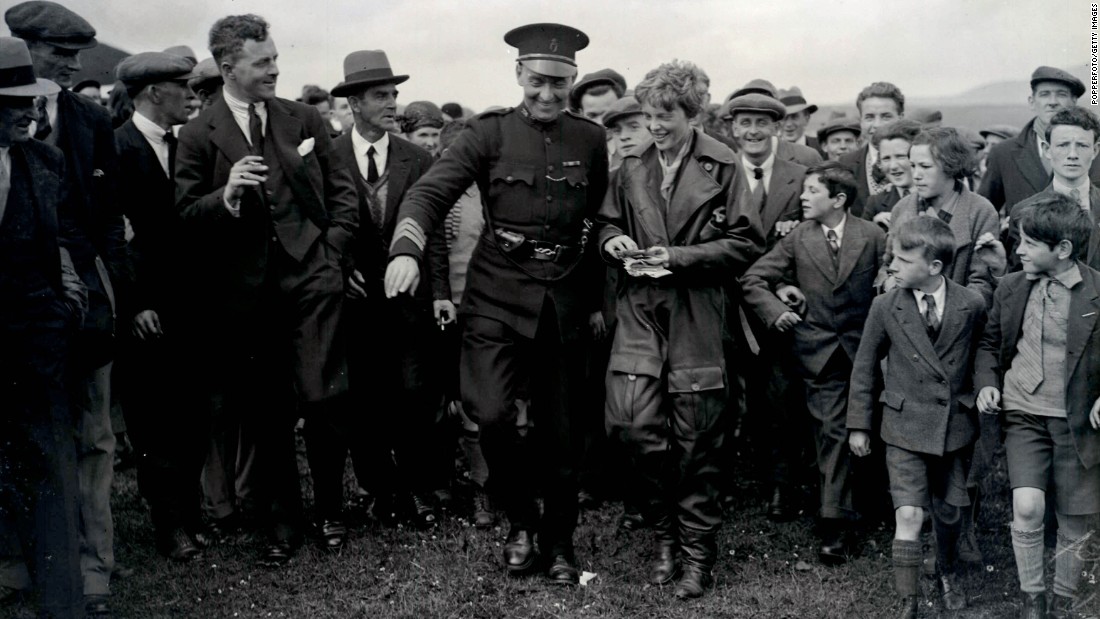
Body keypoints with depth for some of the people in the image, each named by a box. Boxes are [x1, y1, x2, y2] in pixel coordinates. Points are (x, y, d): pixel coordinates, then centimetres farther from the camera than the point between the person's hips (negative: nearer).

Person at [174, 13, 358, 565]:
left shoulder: (303, 120, 7)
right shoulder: (198, 136, 0)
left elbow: (342, 192, 12)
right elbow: (184, 219, -2)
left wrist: (332, 250, 2)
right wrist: (226, 196, -20)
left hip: (311, 276, 0)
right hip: (246, 289, 0)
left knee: (322, 398, -13)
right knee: (268, 416, 11)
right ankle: (281, 521, 27)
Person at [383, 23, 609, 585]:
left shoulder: (590, 141, 6)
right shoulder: (489, 133, -1)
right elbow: (430, 192, -10)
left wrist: (601, 295, 11)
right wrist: (407, 249, -29)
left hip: (564, 301, 2)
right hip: (498, 296, -2)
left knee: (562, 431, 8)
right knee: (492, 414, -17)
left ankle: (559, 542, 28)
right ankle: (519, 518, 11)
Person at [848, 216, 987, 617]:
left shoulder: (971, 306, -9)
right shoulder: (885, 308, -8)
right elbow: (865, 366, 1)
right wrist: (859, 424, 4)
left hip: (956, 425, 1)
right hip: (906, 426, -1)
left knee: (949, 512, 16)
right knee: (909, 516, -10)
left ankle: (947, 572, 45)